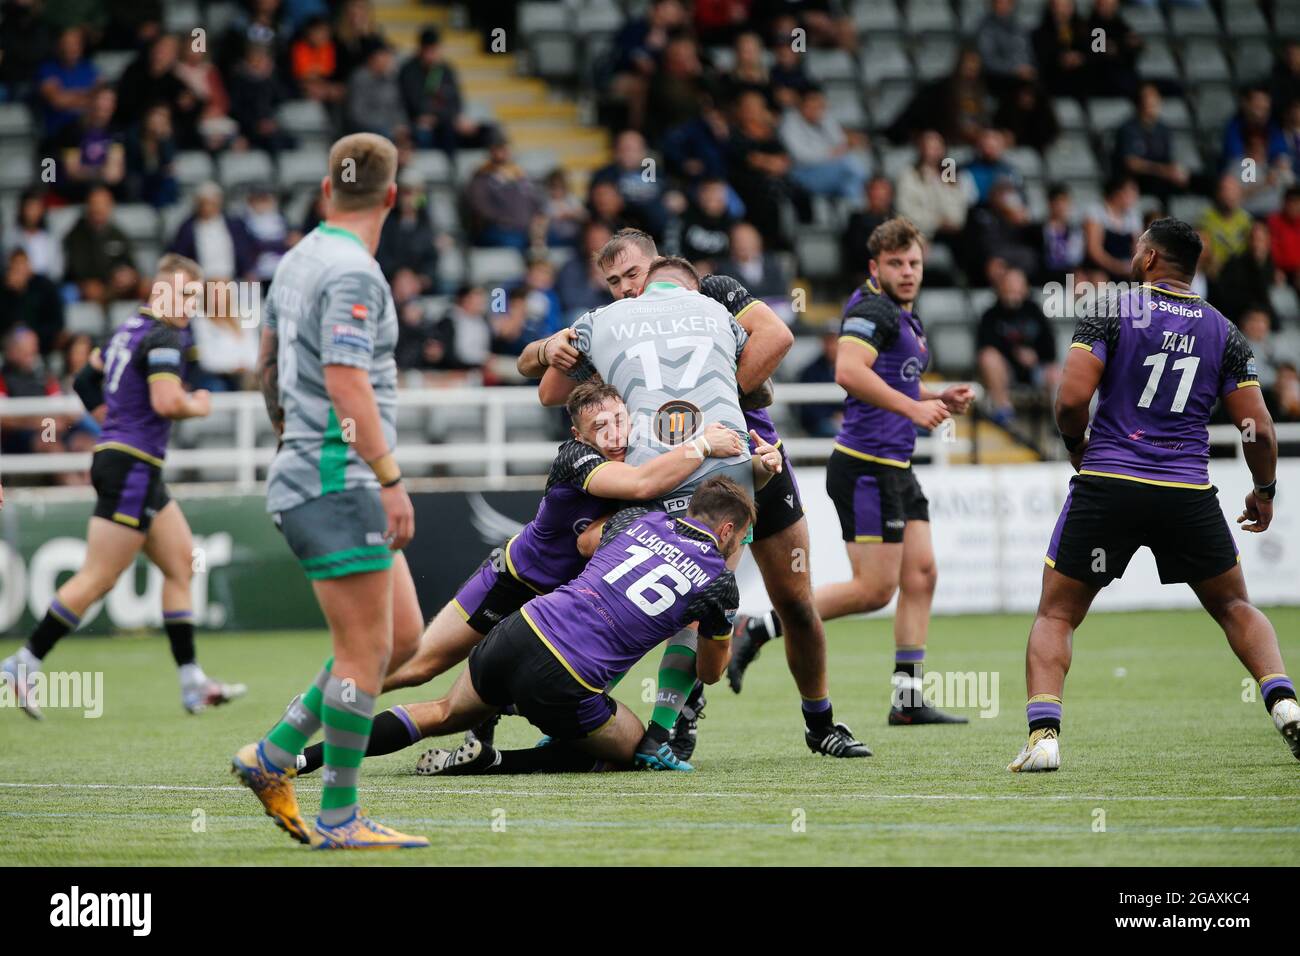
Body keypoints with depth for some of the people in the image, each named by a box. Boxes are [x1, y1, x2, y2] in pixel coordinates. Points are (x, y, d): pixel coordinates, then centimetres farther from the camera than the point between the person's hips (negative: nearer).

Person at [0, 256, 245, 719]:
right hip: (133, 467, -11)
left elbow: (87, 380, 26)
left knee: (181, 562, 11)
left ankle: (193, 684, 10)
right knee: (98, 578, -8)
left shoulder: (130, 329, 16)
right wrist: (199, 406, -6)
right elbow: (167, 402, -26)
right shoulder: (165, 338, -13)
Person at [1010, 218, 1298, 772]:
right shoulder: (1223, 332, 8)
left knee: (1055, 617, 9)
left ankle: (1043, 734, -9)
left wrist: (1077, 446, 10)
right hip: (1188, 493, 2)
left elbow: (1071, 399, -11)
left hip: (1107, 484, -2)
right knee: (1235, 608, 21)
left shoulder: (1110, 312, -1)